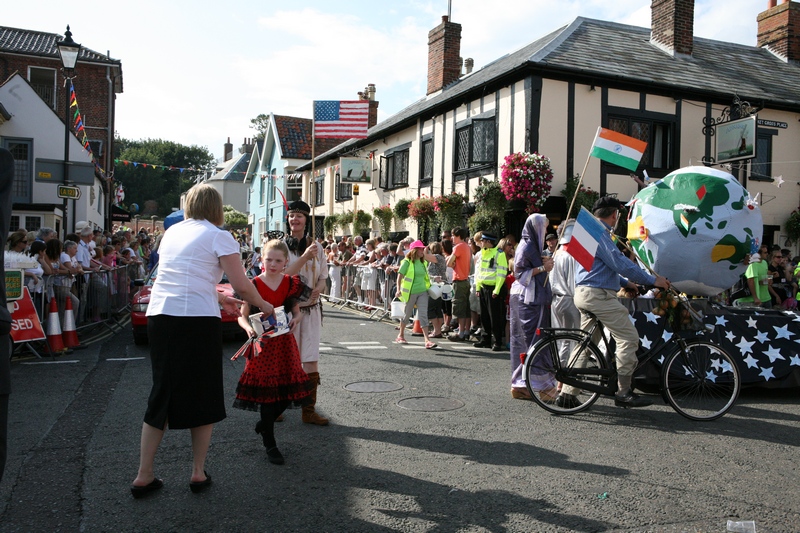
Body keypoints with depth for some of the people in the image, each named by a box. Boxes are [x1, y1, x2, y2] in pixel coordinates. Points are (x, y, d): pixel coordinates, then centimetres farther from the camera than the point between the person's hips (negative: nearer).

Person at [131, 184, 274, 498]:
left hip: (159, 316, 6)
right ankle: (198, 473, 19)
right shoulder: (218, 237, -2)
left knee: (162, 393, 15)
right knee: (204, 396, 10)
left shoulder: (172, 232, 15)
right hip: (198, 321, -5)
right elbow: (242, 286, -6)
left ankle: (144, 476, 19)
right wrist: (263, 305, 11)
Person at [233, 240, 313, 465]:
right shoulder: (254, 284, -5)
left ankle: (265, 424, 35)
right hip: (263, 344, -3)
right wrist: (248, 327, -23)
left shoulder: (291, 283, 4)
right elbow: (242, 315, -2)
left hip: (285, 343, 4)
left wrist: (296, 319, -10)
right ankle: (270, 444, 15)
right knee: (267, 391, 0)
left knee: (287, 390, 6)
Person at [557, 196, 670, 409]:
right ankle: (624, 393, -1)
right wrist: (653, 280, -11)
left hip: (585, 295, 11)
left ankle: (567, 393, 13)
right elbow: (620, 263, -18)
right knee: (629, 337, -5)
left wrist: (626, 282, 28)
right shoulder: (599, 234, -12)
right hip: (598, 295, -11)